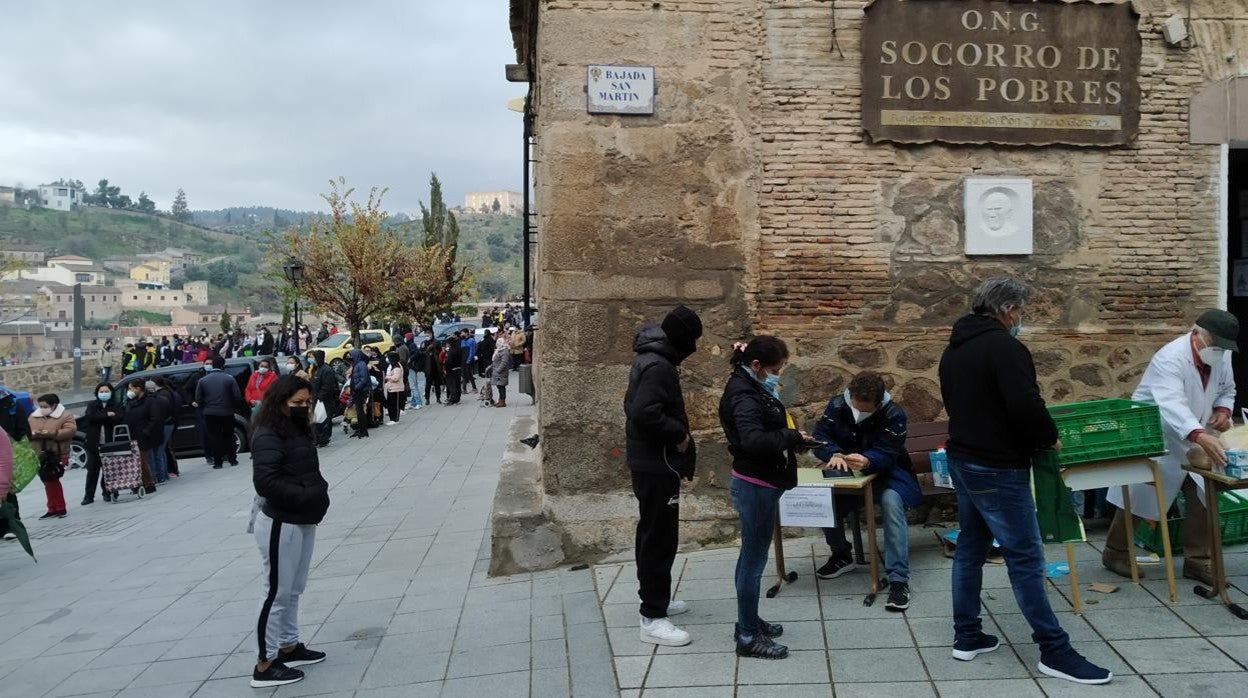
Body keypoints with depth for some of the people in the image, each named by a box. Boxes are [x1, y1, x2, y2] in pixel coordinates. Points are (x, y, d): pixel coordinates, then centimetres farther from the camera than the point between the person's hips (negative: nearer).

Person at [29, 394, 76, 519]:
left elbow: (70, 431, -15)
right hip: (39, 455, 5)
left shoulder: (65, 415, -4)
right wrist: (32, 434, -11)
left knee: (52, 481, -9)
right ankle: (53, 508, 15)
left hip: (57, 454, -5)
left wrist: (51, 434, -24)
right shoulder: (33, 417, 13)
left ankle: (57, 508, 1)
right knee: (48, 482, 9)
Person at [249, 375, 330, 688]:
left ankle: (289, 647, 31)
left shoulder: (297, 430, 10)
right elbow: (265, 481, -26)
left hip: (302, 521, 9)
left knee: (294, 591, 18)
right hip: (280, 525, -9)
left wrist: (319, 490, -1)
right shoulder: (268, 436, -17)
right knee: (278, 593, -2)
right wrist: (305, 496, -22)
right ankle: (265, 665, 7)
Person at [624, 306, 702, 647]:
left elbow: (636, 407, 19)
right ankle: (653, 618, 0)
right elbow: (645, 414, -32)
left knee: (653, 533, 19)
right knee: (660, 537, -6)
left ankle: (655, 599, 32)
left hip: (648, 462, 11)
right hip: (656, 466, -11)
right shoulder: (659, 367, -21)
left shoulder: (649, 359, 12)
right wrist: (679, 434, -19)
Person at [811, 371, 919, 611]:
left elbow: (886, 454, -28)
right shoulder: (837, 405, -9)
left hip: (885, 473, -3)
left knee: (891, 502, -36)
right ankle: (841, 555, 5)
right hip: (847, 474, 4)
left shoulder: (894, 415, -20)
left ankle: (899, 579, -36)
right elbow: (820, 437, -13)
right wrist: (834, 454, -37)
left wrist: (867, 461, -51)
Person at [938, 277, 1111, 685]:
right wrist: (1049, 438, -8)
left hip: (962, 458, 9)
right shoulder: (1004, 345, -18)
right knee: (1025, 557, -3)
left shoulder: (954, 348, 12)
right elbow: (1026, 404, -25)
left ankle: (967, 637, 20)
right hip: (997, 468, -9)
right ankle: (1055, 651, 4)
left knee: (970, 547, 14)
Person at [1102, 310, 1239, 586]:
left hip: (1194, 442, 7)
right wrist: (1202, 436, -57)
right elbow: (1173, 405, -43)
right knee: (1138, 498, 2)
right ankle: (1115, 553, 19)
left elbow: (1227, 390, 15)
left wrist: (1223, 409, -8)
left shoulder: (1222, 356, -3)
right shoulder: (1170, 359, -28)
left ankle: (1197, 561, 17)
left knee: (1203, 500, 3)